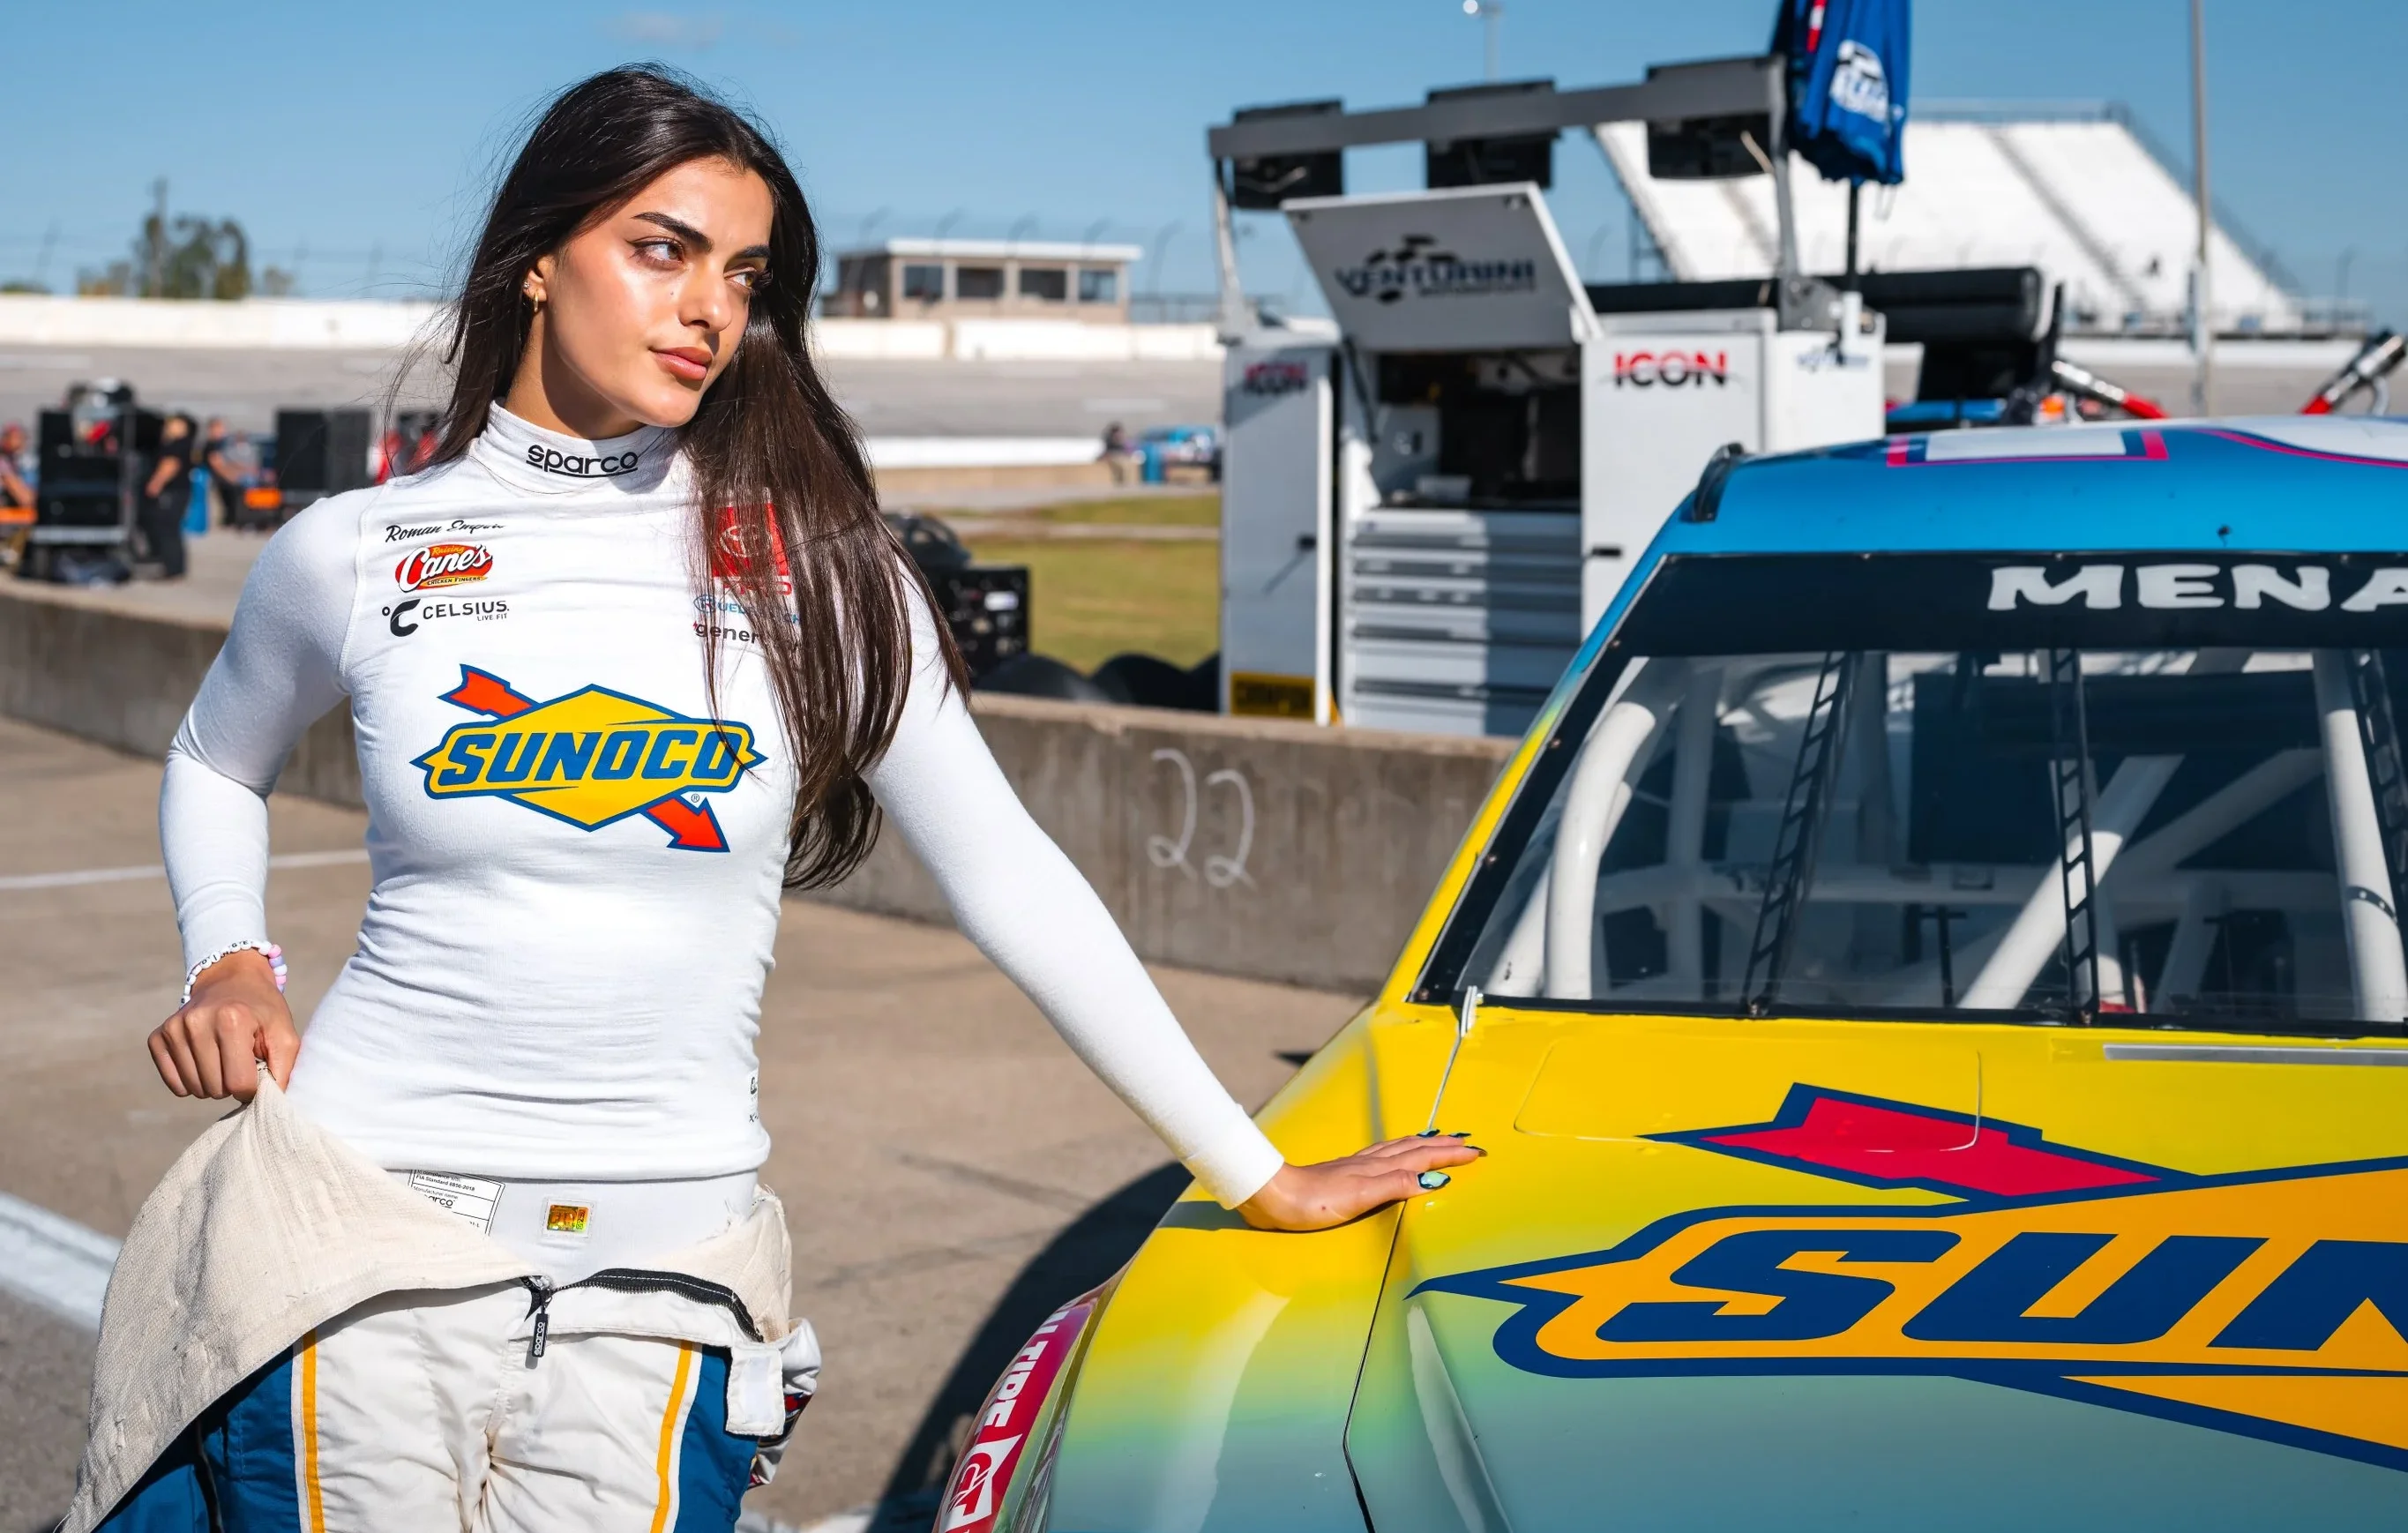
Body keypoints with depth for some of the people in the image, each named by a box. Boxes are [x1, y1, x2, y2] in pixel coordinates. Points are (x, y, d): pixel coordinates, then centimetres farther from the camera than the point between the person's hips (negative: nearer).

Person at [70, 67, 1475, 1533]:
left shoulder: (807, 558, 0)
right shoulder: (355, 555, 1)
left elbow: (1011, 879, 3)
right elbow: (216, 766, 22)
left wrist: (1259, 1177, 4)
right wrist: (230, 964, 2)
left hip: (657, 1282, 0)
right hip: (362, 1224, 0)